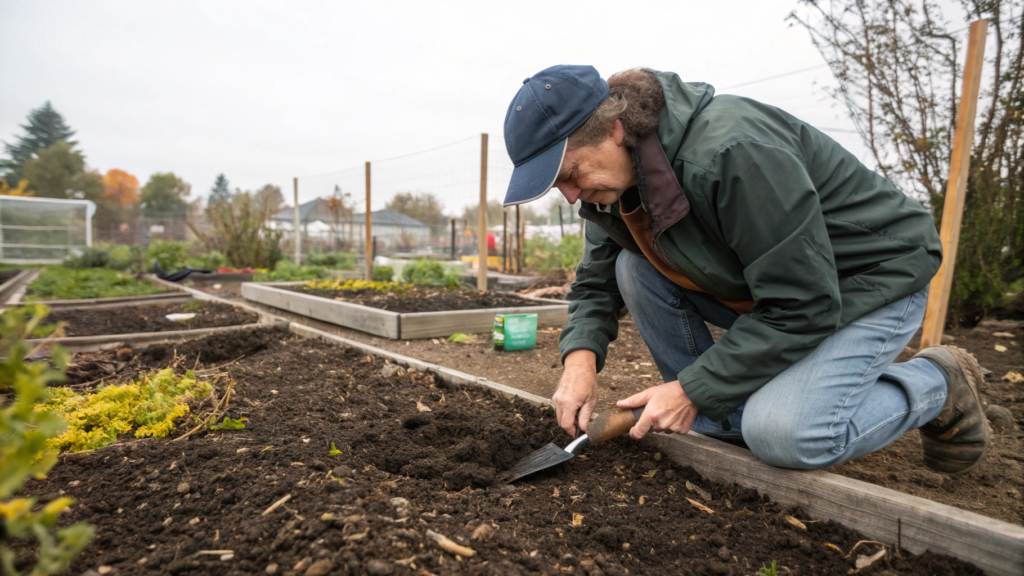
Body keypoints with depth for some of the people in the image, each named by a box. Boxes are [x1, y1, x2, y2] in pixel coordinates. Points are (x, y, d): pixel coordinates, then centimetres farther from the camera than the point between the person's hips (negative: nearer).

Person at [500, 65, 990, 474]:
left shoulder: (732, 153, -35)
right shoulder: (616, 177, -8)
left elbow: (802, 307, -31)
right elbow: (596, 279, 2)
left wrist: (692, 389, -27)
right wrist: (581, 356, -17)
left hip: (872, 275, -7)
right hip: (757, 286, 7)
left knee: (783, 433, -26)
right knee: (636, 270, -13)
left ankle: (940, 383, 5)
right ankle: (719, 426, -1)